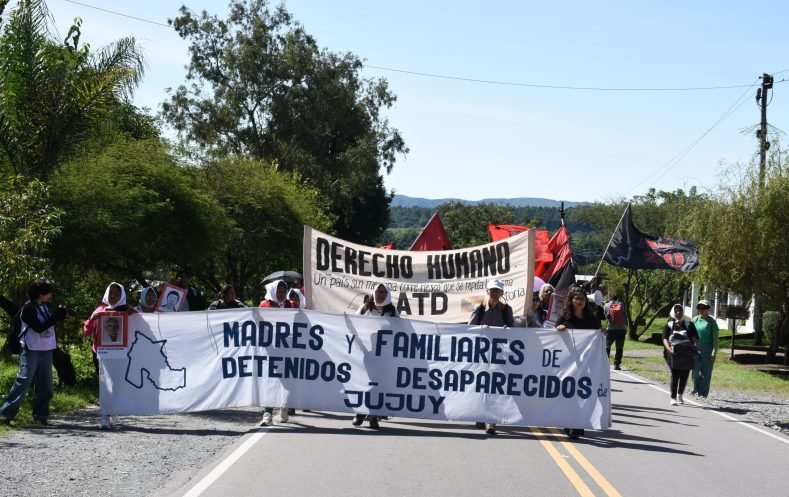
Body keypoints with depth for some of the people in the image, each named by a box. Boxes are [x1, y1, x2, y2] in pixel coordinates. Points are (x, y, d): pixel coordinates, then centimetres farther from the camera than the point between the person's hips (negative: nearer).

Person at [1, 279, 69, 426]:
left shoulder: (46, 306, 10)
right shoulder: (28, 308, -11)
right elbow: (39, 327, -20)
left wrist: (60, 314, -1)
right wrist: (56, 316, -19)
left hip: (46, 350, 7)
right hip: (31, 351, -7)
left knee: (45, 386, 7)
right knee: (23, 382, -10)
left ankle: (41, 416, 16)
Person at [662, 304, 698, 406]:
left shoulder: (689, 325, 14)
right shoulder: (669, 325, 10)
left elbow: (694, 338, 6)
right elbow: (665, 339, -2)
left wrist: (694, 348, -14)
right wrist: (669, 349, -21)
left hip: (686, 354, 2)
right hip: (673, 354, -2)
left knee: (684, 375, 5)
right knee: (674, 375, -11)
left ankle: (680, 395, 28)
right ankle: (673, 398, -5)